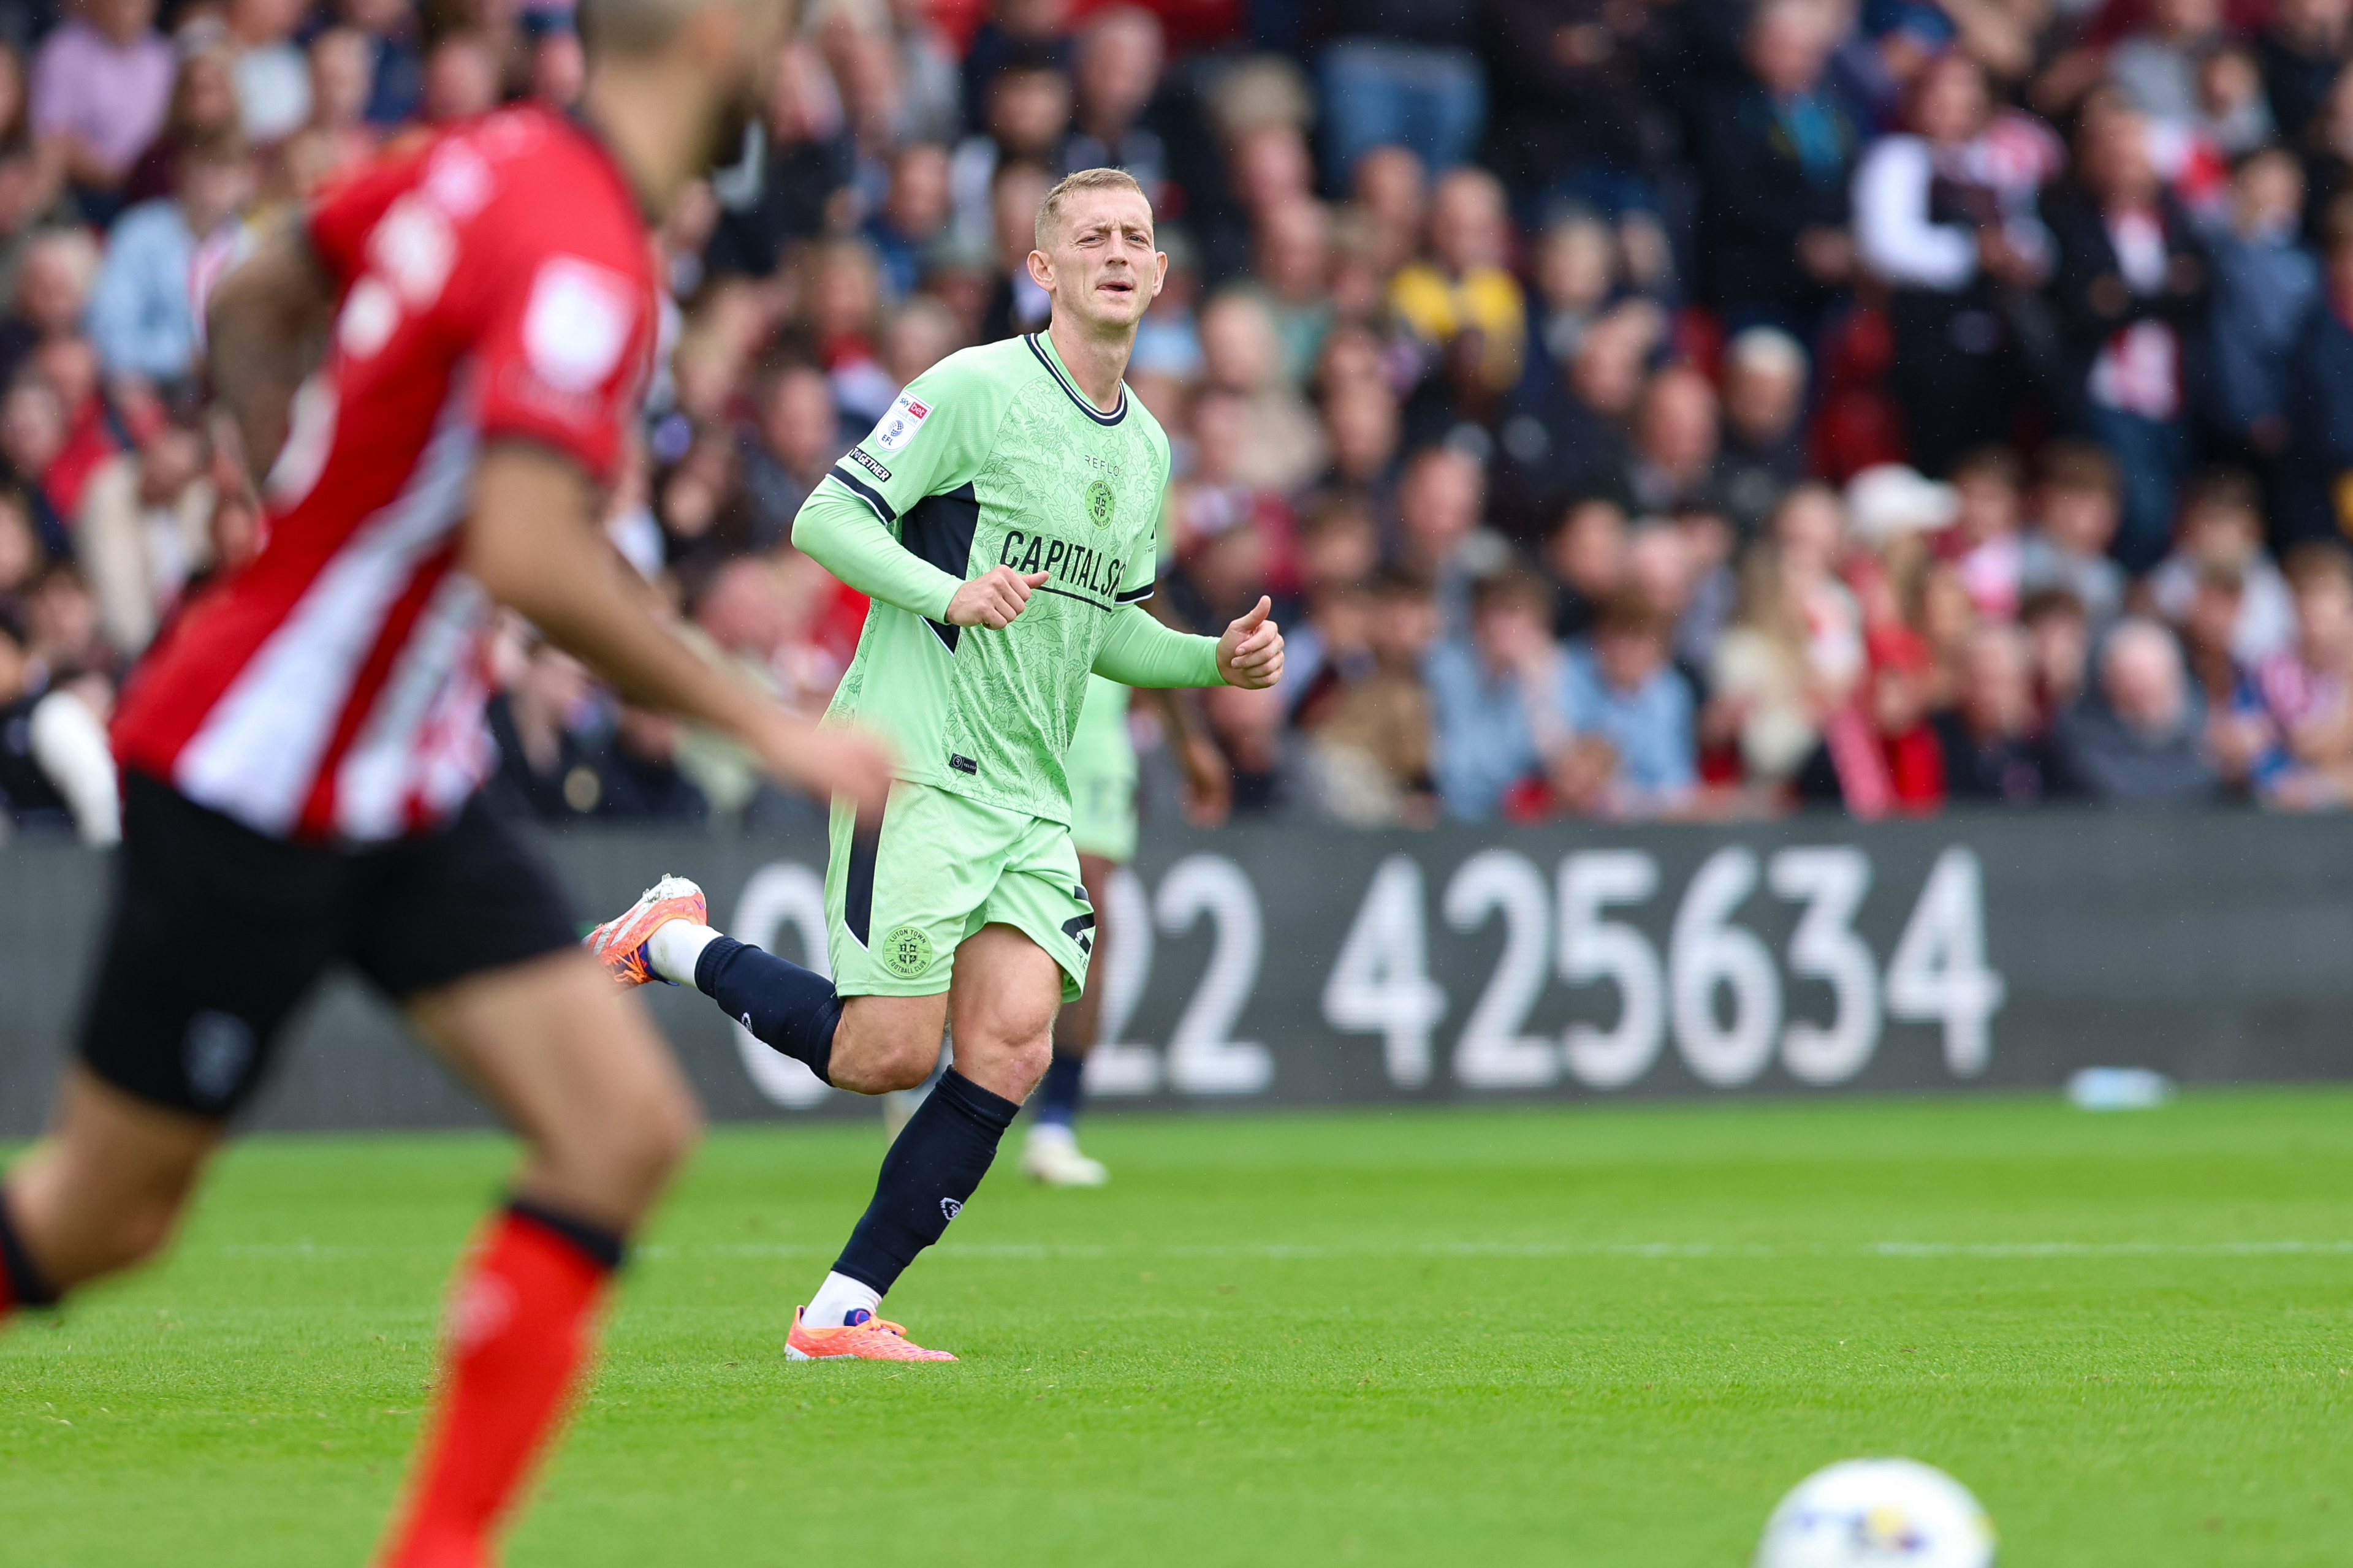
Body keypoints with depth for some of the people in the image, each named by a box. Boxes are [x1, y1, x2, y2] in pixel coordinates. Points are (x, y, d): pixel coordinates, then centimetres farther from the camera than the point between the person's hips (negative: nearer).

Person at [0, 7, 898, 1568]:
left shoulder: (498, 166, 4)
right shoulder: (580, 253, -24)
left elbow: (253, 303, 18)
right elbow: (529, 554, -35)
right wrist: (764, 723, -28)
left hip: (399, 790, 9)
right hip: (256, 784, -9)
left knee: (627, 1129, -3)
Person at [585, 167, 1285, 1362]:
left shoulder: (1146, 447, 17)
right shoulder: (977, 388, -8)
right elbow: (826, 520, -10)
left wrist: (1216, 660, 11)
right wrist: (948, 593, -24)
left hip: (1028, 797, 7)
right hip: (912, 763, -7)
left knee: (1010, 1052, -9)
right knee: (886, 1055, -12)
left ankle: (841, 1312, -1)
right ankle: (677, 943, 13)